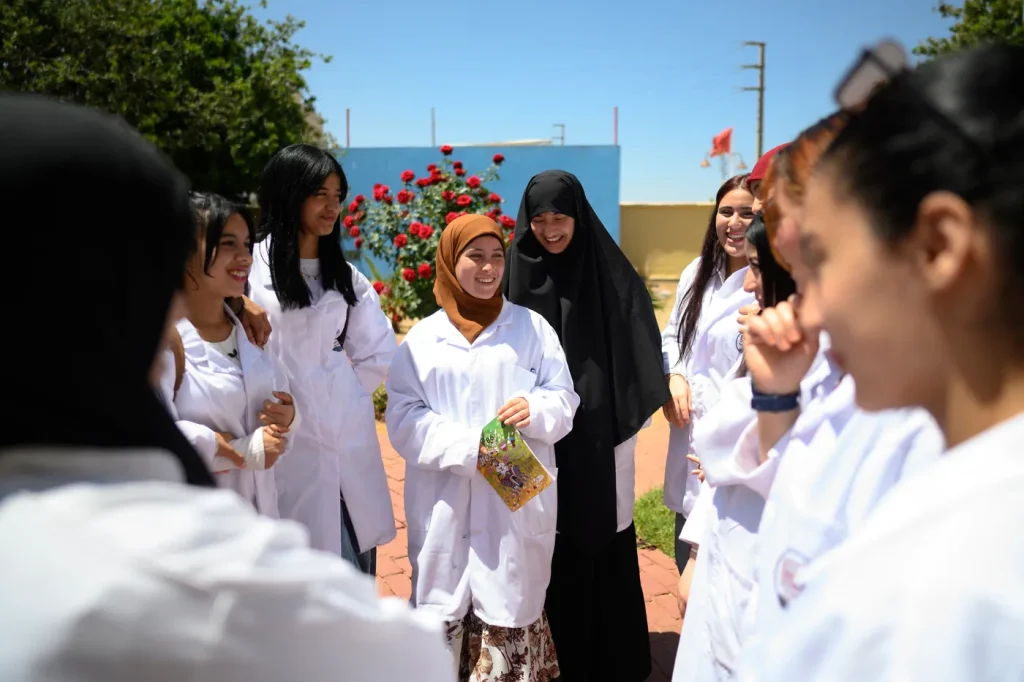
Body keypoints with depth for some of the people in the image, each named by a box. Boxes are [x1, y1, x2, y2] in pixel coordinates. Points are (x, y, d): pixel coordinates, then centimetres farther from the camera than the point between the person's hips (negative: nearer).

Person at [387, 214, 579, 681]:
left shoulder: (532, 328, 5)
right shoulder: (422, 338, 3)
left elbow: (565, 400, 6)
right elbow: (403, 419, -2)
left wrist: (536, 409, -17)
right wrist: (467, 446, -16)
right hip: (446, 504, 0)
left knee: (511, 601, 5)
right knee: (445, 602, 7)